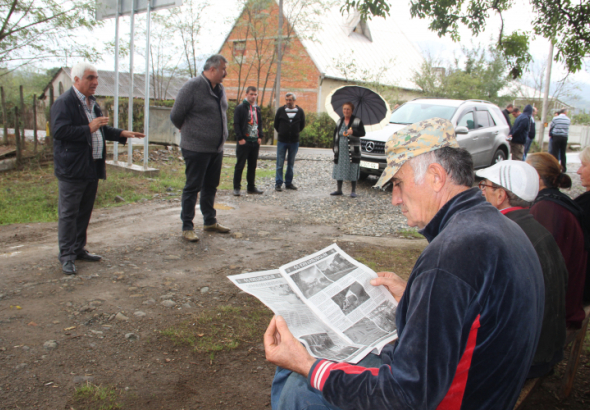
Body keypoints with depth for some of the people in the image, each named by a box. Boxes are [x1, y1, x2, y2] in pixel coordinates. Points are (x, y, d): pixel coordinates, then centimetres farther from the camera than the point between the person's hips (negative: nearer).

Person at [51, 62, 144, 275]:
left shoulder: (92, 103, 17)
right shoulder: (64, 102, -11)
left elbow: (102, 130, 27)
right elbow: (59, 131, -20)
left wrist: (123, 134, 15)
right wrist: (88, 129, -24)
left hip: (92, 168, 9)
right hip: (72, 169, -8)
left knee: (85, 212, 15)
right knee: (68, 213, -1)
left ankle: (79, 249, 27)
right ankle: (66, 256, 7)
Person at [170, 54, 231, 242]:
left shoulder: (220, 88, 10)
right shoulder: (193, 86, -14)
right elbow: (176, 116, -9)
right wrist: (189, 131, 6)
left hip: (216, 149, 7)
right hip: (196, 149, -7)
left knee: (211, 186, 16)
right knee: (192, 188, 0)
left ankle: (210, 221, 30)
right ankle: (187, 227, 9)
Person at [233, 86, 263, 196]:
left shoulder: (257, 109, 16)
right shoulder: (240, 108, -4)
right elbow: (236, 124, -8)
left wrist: (260, 137, 8)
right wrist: (240, 138, -15)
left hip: (255, 142, 6)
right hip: (244, 142, -6)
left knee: (253, 166, 10)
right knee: (240, 165, -2)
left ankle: (251, 187, 18)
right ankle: (236, 188, 4)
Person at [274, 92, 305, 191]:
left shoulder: (300, 111, 2)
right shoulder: (281, 110, -1)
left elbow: (302, 125, 12)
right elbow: (276, 124, 9)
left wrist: (296, 132, 9)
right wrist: (281, 132, 9)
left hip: (294, 141, 1)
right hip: (282, 141, -1)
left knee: (291, 164, 9)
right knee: (280, 164, -2)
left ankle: (289, 182, 18)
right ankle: (278, 183, 4)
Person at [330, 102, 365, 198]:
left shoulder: (357, 121, 0)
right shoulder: (339, 121, 13)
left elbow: (362, 133, -8)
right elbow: (335, 135, 15)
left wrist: (353, 132, -25)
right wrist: (334, 147, 6)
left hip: (352, 150, -4)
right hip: (340, 150, 4)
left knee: (352, 170, -2)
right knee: (339, 169, 6)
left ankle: (353, 191, 7)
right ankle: (339, 190, 18)